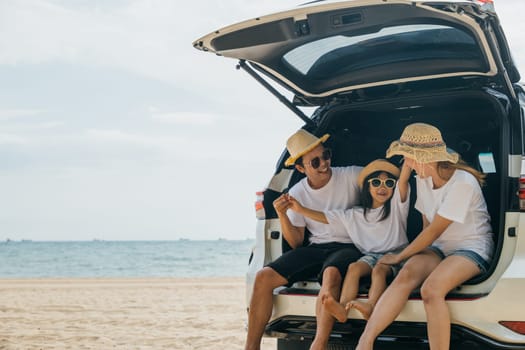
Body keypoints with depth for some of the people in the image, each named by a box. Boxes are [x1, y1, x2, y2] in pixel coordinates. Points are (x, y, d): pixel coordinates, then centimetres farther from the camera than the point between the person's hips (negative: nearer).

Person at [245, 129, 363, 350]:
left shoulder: (351, 176, -3)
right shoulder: (297, 194, 5)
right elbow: (296, 243, 6)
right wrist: (282, 215, -10)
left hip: (347, 247, -4)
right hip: (315, 249, 4)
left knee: (331, 273, -40)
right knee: (264, 277, -15)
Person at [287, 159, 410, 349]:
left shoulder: (397, 205, 5)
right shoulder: (355, 215, 13)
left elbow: (404, 179, -9)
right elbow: (326, 217, 14)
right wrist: (301, 209, 5)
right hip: (370, 256, 3)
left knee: (379, 269, -35)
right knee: (354, 267, -28)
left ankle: (370, 305, -62)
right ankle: (343, 307, -50)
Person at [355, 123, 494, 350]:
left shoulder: (462, 183, -20)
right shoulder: (423, 179, 4)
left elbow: (434, 231, -16)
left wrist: (400, 257, -8)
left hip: (472, 248, -6)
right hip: (439, 247, 6)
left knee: (431, 289, -35)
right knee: (407, 274, -26)